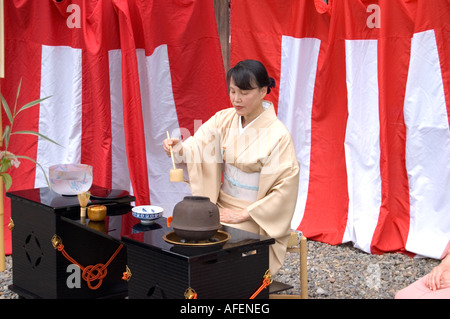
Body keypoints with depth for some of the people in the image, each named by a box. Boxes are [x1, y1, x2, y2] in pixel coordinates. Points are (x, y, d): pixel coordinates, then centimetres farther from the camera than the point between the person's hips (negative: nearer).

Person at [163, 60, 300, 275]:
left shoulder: (278, 135, -16)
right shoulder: (224, 119, 0)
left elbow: (285, 187, -16)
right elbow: (197, 147, -9)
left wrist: (243, 215, -16)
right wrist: (179, 148, -33)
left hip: (256, 216, -5)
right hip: (221, 206, 5)